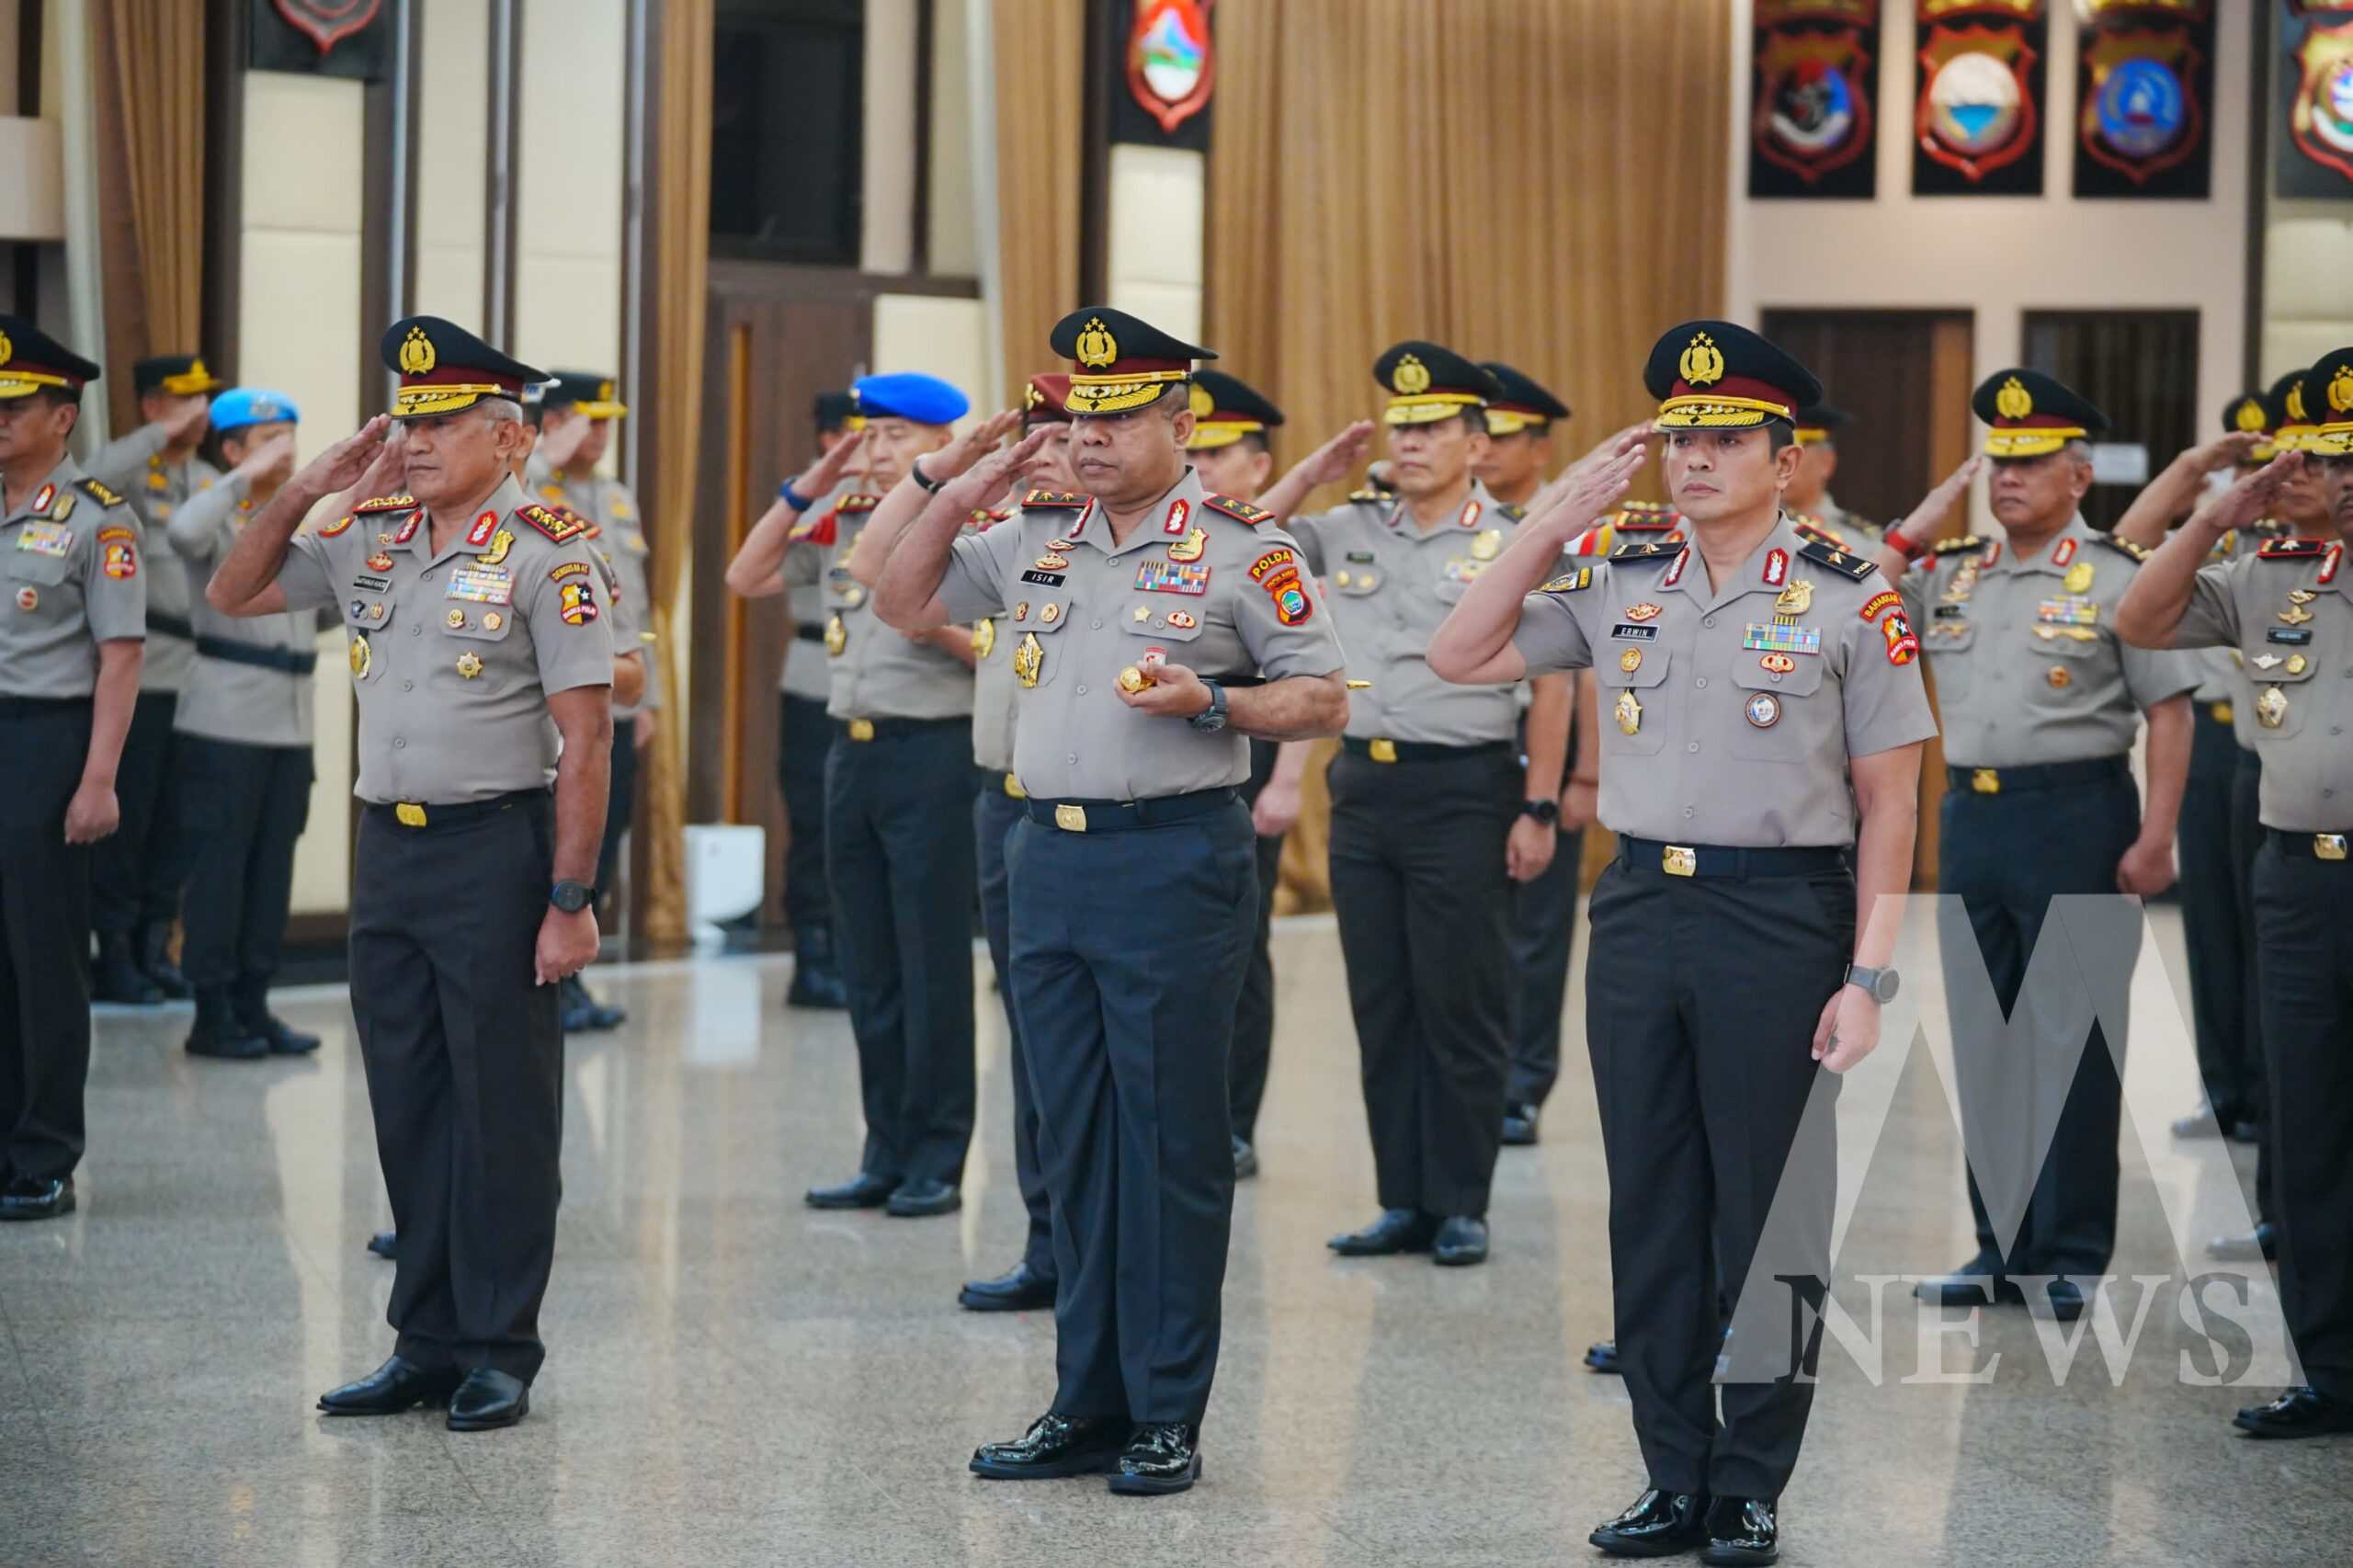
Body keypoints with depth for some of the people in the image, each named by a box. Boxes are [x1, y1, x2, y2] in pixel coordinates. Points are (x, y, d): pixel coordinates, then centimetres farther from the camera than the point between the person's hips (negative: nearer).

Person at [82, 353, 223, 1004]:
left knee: (179, 826, 9)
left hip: (199, 677, 6)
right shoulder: (132, 471, -4)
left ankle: (153, 945, 18)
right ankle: (113, 951, 5)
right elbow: (94, 478, -29)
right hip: (138, 678, -6)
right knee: (125, 818, -2)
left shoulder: (213, 484, 16)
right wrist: (165, 434, -24)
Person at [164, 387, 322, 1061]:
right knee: (220, 865, -3)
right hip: (226, 720, -6)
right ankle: (213, 1013, 2)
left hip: (291, 720, 6)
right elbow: (184, 532, -30)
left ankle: (253, 1005, 15)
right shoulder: (215, 516, -6)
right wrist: (247, 478, -25)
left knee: (273, 866, 8)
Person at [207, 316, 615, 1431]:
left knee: (502, 1109, 1)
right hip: (387, 848, 6)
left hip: (496, 850, -6)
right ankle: (425, 1345, 18)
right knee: (407, 1103, 10)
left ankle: (499, 1353, 9)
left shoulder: (547, 555, -9)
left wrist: (570, 901, -16)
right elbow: (233, 597, 17)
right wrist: (301, 493, 2)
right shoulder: (370, 538, 9)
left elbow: (586, 737, -12)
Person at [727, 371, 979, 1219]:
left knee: (932, 965, -2)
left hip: (935, 753, -6)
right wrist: (804, 489, 5)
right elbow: (745, 578, 11)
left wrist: (940, 629, -23)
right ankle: (886, 1155, 16)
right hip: (853, 753, 6)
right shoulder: (842, 524, 10)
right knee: (867, 967, 9)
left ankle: (937, 1164, 4)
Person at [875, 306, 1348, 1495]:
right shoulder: (1034, 540, 12)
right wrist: (957, 497, 8)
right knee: (1074, 1144, 10)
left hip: (1175, 860, -6)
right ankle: (1088, 1407, 17)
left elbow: (1321, 700, -3)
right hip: (1051, 855, 6)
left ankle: (1167, 1418, 5)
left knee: (1170, 1143, -2)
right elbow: (902, 603, 21)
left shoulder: (1239, 548, -4)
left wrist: (1208, 703, -19)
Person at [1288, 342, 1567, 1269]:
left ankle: (1462, 1208, 8)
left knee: (1462, 1007, 0)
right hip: (1363, 785, 5)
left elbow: (1552, 687, -5)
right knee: (1381, 1006, 8)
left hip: (1463, 792, -5)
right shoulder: (1349, 532, 9)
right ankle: (1404, 1202, 15)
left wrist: (1538, 809, -9)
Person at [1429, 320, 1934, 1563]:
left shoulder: (1850, 603, -4)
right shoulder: (1618, 586, 7)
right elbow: (1457, 659, 8)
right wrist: (1554, 522, 1)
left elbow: (1887, 804, -3)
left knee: (1768, 1215, 3)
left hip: (1781, 919, -4)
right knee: (1651, 1210, 9)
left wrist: (1867, 976, -9)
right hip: (1640, 912, 4)